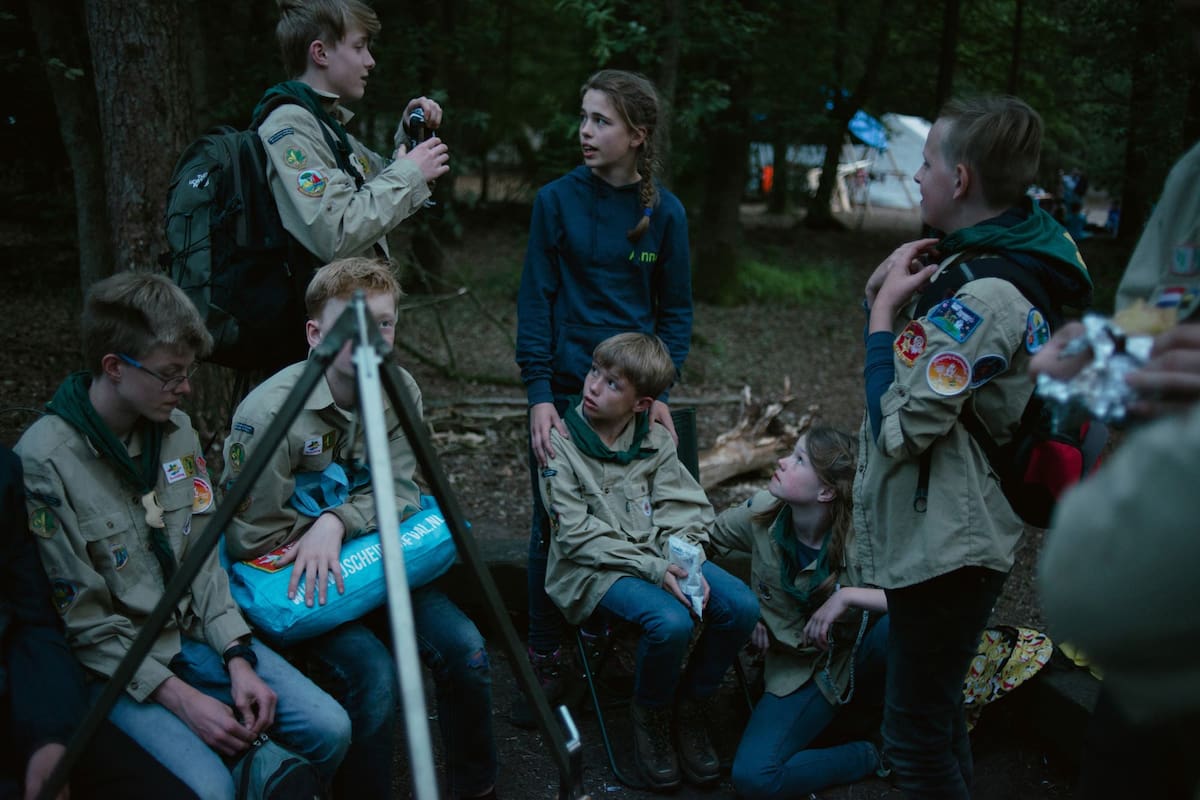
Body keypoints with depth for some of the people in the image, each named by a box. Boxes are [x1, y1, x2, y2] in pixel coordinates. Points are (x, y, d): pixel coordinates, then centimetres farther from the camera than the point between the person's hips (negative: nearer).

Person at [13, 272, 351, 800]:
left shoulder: (175, 428, 1)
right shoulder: (43, 463, -18)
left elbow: (204, 557, 6)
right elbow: (81, 620, -16)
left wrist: (238, 658, -7)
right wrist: (182, 699, -19)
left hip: (193, 632, 6)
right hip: (111, 660, -5)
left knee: (329, 731, -10)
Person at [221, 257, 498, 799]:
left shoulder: (399, 390, -6)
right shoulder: (270, 413, -23)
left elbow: (400, 490, -6)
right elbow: (254, 540, -19)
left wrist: (336, 522, -25)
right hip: (294, 577, -5)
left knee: (464, 648, -11)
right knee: (372, 672, -27)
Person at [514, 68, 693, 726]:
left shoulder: (665, 211, 1)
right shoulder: (557, 200, -2)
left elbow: (675, 309, 7)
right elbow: (536, 301, -3)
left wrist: (660, 391, -4)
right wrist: (539, 396, -12)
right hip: (566, 391, -1)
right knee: (554, 530, 4)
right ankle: (546, 663, 18)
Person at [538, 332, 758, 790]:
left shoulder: (655, 442, 7)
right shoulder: (560, 443, -6)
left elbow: (684, 513, 6)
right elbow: (576, 535, -11)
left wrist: (685, 565, -16)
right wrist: (652, 569, -19)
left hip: (661, 558, 5)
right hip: (595, 569, -5)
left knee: (741, 606, -18)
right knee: (671, 622, -32)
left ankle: (691, 708, 5)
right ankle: (650, 717, 0)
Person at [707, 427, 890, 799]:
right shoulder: (762, 513, -13)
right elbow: (702, 540, 5)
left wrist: (848, 596, -38)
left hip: (861, 656, -2)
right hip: (800, 669, 2)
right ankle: (872, 755, 0)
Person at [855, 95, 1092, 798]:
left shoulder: (982, 297, -25)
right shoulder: (1018, 259, 7)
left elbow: (898, 430, -24)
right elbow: (921, 366, 12)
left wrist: (884, 310, -15)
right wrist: (886, 294, -5)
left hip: (944, 546, -10)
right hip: (954, 532, 10)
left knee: (918, 729, 4)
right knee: (938, 710, 24)